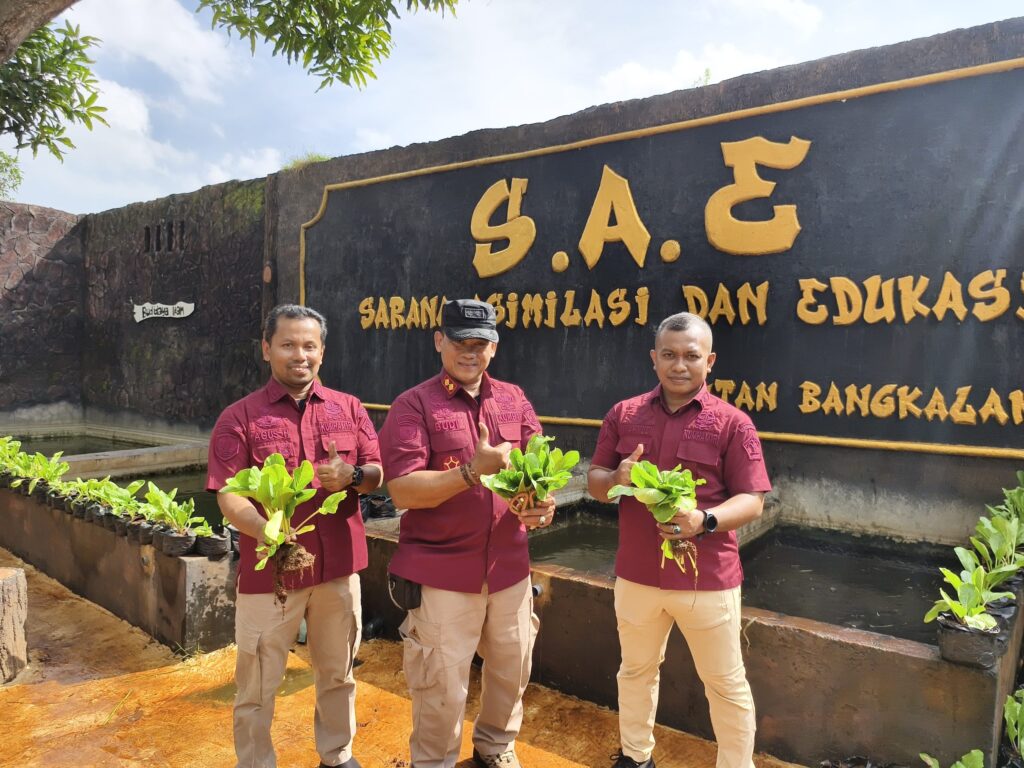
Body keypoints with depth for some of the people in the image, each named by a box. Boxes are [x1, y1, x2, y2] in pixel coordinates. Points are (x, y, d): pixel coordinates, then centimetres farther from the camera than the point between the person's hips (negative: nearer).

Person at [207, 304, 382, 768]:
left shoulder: (348, 408, 4)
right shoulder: (239, 417, -6)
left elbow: (378, 474, 6)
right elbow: (229, 496, -13)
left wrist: (352, 477, -18)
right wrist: (270, 537, -31)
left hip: (339, 566, 3)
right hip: (269, 568, -3)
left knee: (338, 673, 20)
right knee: (258, 683, 11)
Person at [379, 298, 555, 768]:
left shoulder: (514, 400, 8)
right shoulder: (413, 405, -7)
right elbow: (402, 490, -15)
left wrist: (543, 504, -14)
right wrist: (473, 470, -26)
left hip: (509, 566, 5)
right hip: (441, 571, -4)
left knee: (512, 670, 19)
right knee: (442, 687, 6)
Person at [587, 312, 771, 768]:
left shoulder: (732, 423, -7)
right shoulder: (624, 415, 1)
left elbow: (752, 502, -8)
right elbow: (595, 482, 6)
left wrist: (706, 521, -27)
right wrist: (617, 479, -18)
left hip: (707, 578, -3)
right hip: (636, 573, 3)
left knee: (726, 684, 13)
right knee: (636, 670, 22)